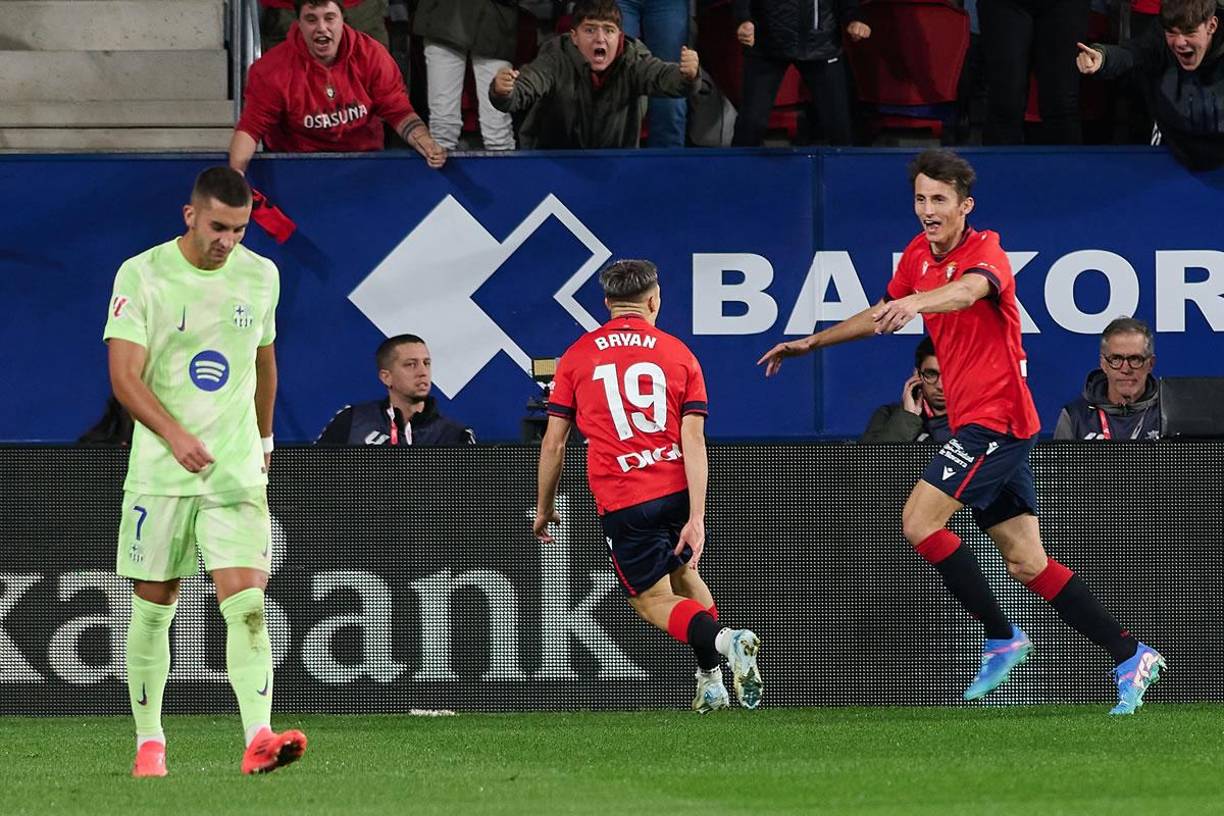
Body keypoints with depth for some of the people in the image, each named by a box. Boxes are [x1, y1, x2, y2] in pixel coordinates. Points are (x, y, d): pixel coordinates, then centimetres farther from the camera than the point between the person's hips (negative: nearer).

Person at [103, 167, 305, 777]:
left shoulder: (260, 276, 7)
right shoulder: (142, 275, -7)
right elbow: (125, 376, -13)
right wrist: (175, 435, -26)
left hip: (237, 471, 2)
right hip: (160, 472, -2)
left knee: (246, 603, -13)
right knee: (154, 607, 6)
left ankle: (258, 739, -24)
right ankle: (149, 743, 20)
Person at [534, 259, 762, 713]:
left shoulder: (577, 356, 4)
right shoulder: (677, 353, 4)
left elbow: (553, 443, 4)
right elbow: (693, 440, -5)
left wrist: (544, 507, 18)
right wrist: (696, 517, -8)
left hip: (621, 501, -2)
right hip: (677, 489, 2)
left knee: (651, 599, 6)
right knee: (683, 575, 26)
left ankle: (724, 641, -22)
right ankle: (711, 683, 17)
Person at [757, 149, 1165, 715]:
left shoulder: (985, 250, -13)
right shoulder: (918, 255, 11)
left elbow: (968, 290, -38)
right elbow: (882, 315, 29)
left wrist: (916, 302, -57)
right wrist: (810, 343, 34)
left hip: (996, 418, -8)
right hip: (974, 423, 8)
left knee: (919, 521, -16)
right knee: (1026, 562, 4)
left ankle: (1001, 639, -5)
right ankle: (1130, 657, 4)